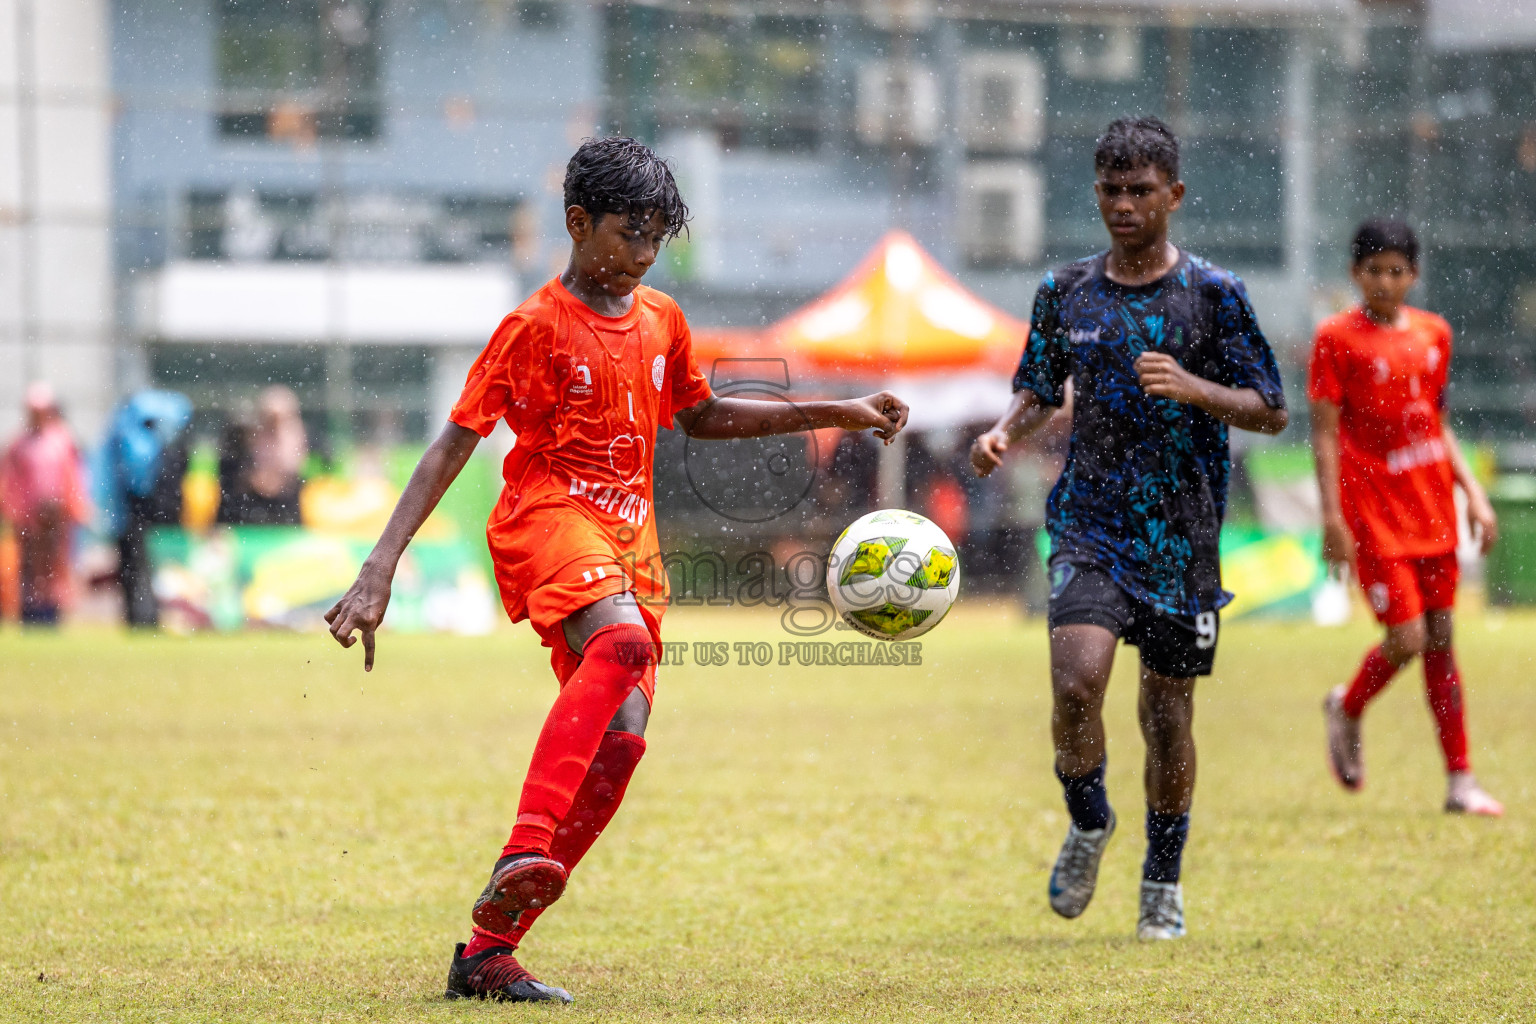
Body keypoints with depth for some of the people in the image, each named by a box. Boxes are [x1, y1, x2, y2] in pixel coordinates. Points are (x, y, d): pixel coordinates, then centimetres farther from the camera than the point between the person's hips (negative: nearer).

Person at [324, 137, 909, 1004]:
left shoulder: (661, 321, 14)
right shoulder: (537, 327, -5)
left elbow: (701, 416, 31)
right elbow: (453, 446, -8)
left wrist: (834, 414, 24)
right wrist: (380, 570, -15)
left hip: (628, 541, 7)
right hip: (548, 519, -7)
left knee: (620, 742, -6)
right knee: (622, 640, -37)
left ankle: (489, 952, 0)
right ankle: (524, 857, -47)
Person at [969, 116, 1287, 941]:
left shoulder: (1212, 295, -2)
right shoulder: (1066, 292, 6)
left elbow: (1270, 411, -3)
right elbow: (1041, 388, 19)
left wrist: (1192, 387, -20)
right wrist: (1006, 431, -2)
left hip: (1182, 534, -1)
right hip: (1091, 524, 1)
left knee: (1168, 710, 5)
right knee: (1076, 680, -21)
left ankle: (1163, 883, 26)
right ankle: (1087, 822, 8)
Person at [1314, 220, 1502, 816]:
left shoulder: (1433, 333, 10)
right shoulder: (1338, 338, -5)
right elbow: (1325, 432, -7)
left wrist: (1473, 493, 10)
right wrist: (1331, 515, -14)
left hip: (1432, 509, 5)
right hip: (1375, 512, -5)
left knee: (1440, 639, 5)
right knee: (1406, 640, -11)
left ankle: (1460, 782, 8)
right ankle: (1347, 711, 21)